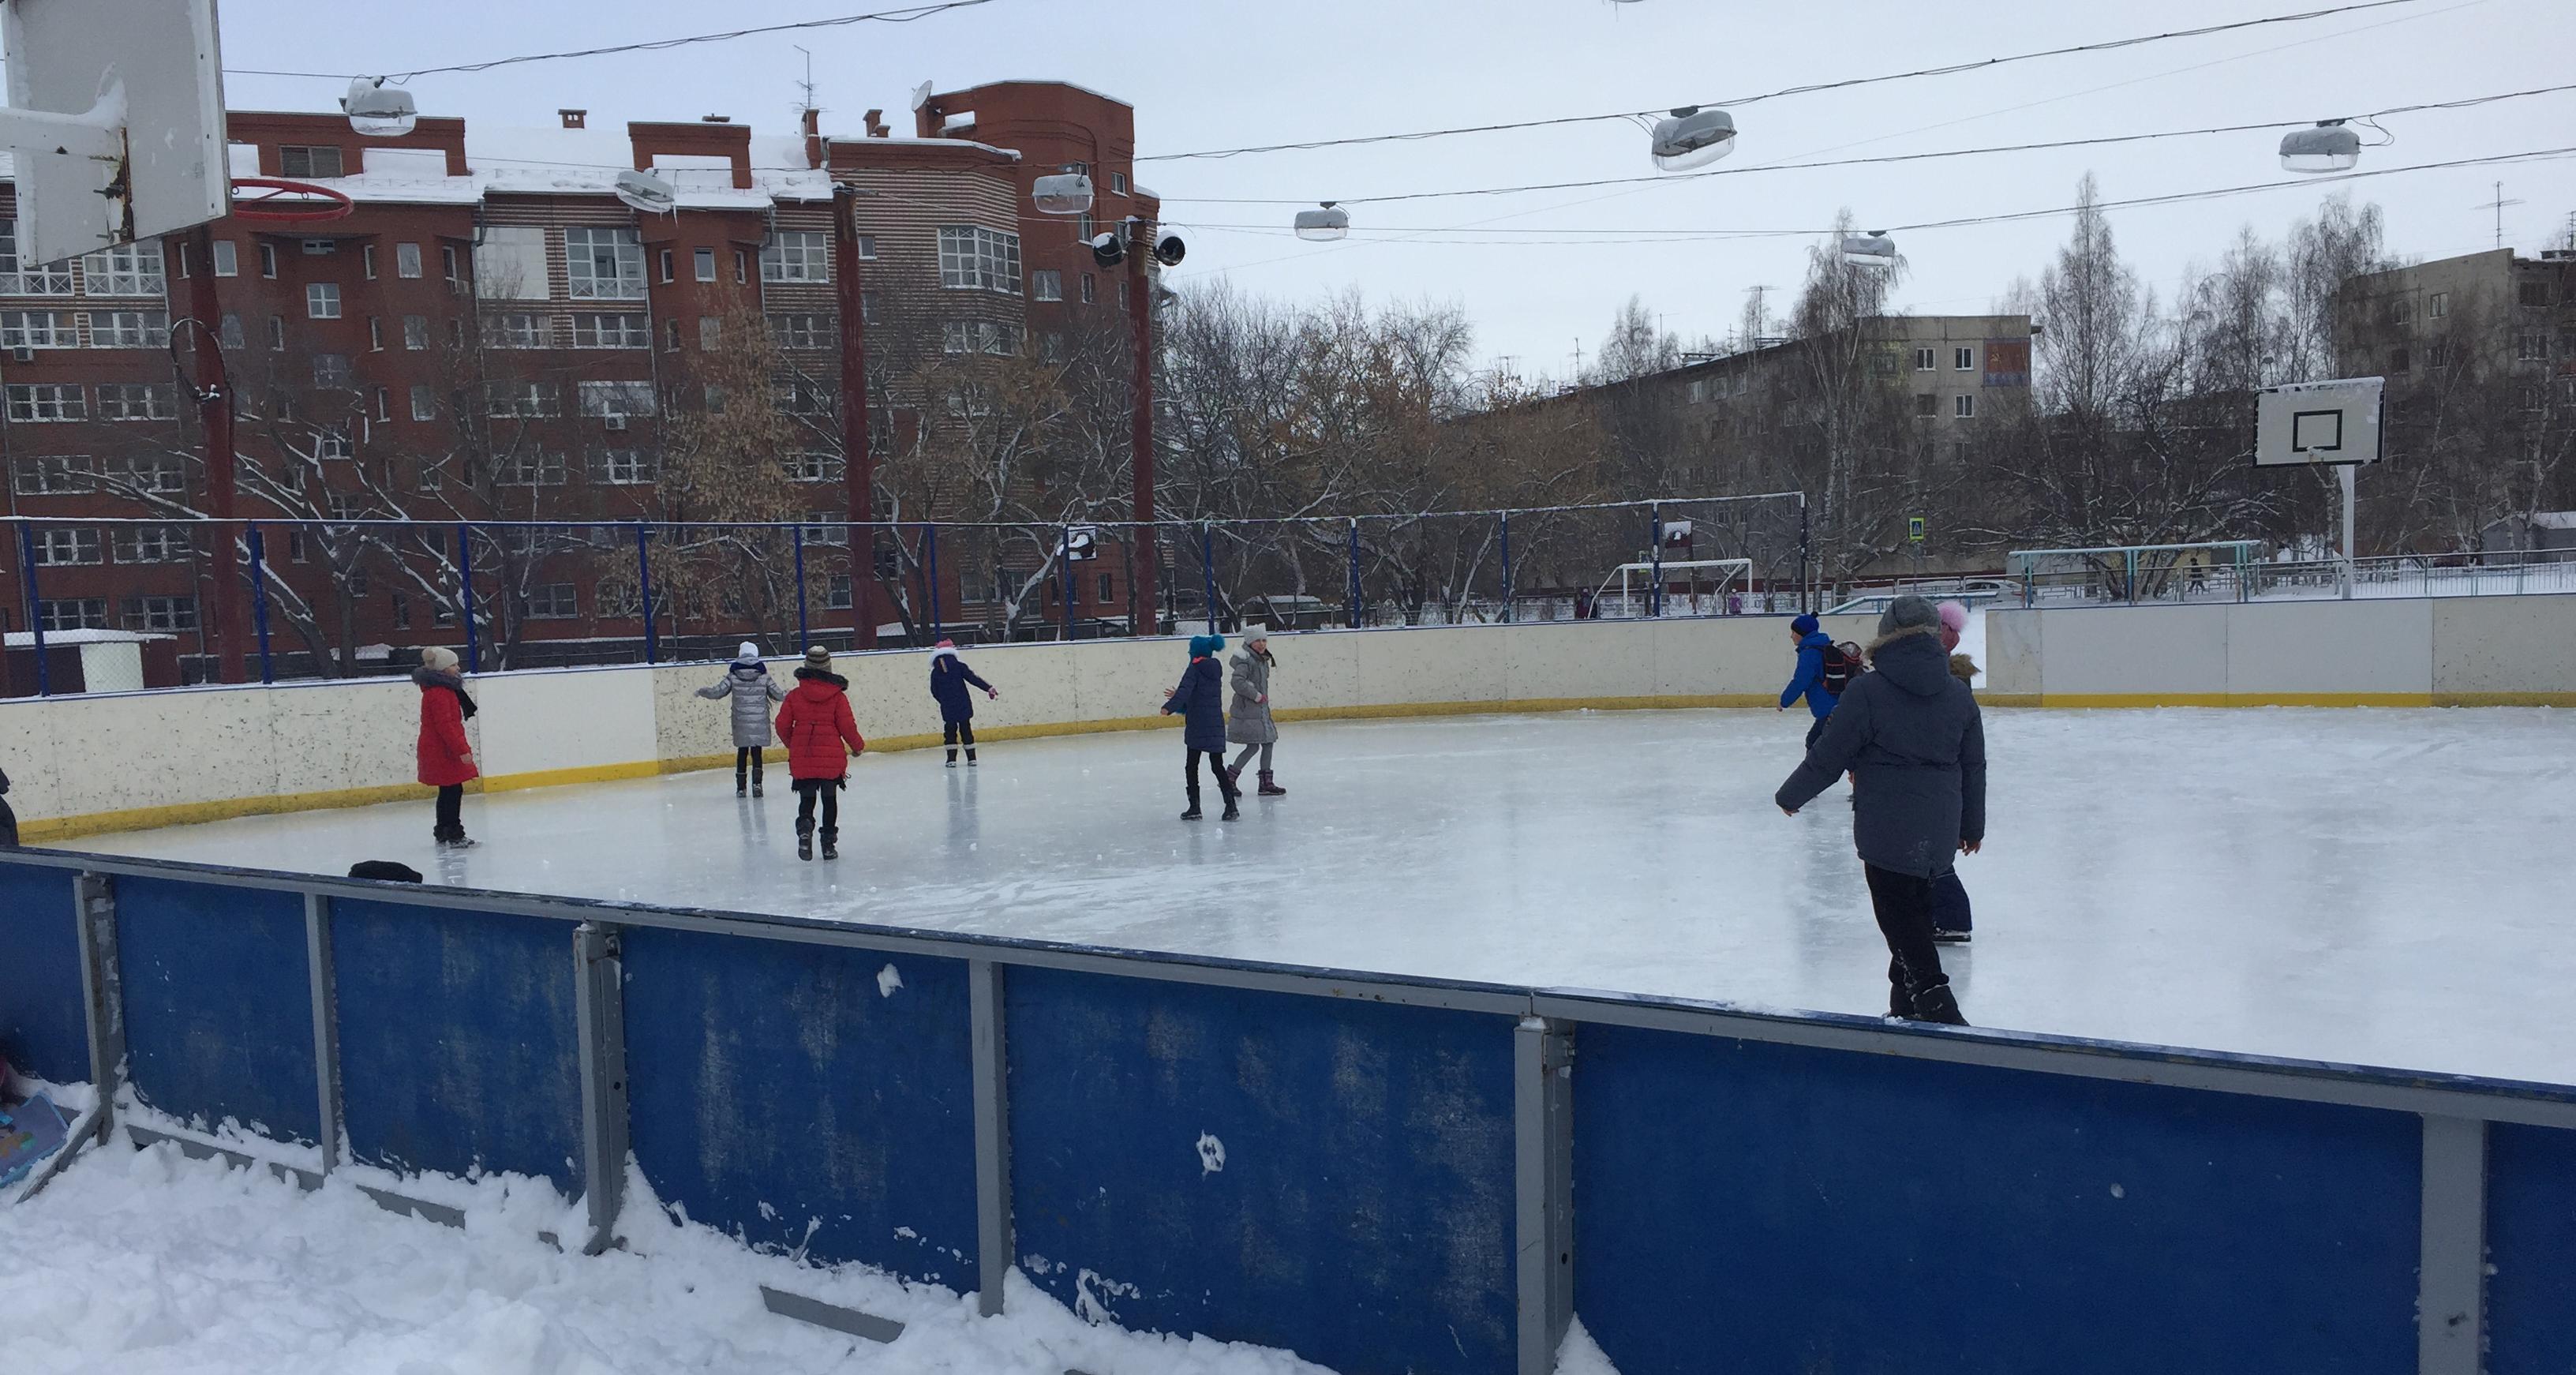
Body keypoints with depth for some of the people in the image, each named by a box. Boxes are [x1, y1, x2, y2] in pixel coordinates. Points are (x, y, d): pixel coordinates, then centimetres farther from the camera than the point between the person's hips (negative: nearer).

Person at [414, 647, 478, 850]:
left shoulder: (443, 689, 14)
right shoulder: (438, 693, -19)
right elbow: (445, 725, -23)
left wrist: (461, 746, 23)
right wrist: (462, 750, -23)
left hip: (441, 750, 11)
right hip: (443, 751, -11)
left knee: (449, 791, 16)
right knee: (453, 791, -7)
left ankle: (443, 833, 24)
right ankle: (453, 835, -4)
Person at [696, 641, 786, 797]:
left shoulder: (733, 675, -2)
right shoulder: (763, 675, -2)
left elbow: (717, 691, 0)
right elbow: (778, 694, 2)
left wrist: (701, 691, 18)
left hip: (741, 721, 1)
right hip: (760, 721, -1)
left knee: (742, 752, 11)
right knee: (757, 752, 6)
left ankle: (740, 787, 14)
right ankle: (756, 783, -8)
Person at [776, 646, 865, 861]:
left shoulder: (795, 696, 0)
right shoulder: (838, 696, -5)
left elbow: (783, 726, 2)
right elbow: (847, 726, -7)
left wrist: (792, 745, 22)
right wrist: (858, 746, 11)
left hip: (802, 760, 1)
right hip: (832, 758, -1)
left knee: (806, 799, 12)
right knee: (829, 800, 12)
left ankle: (805, 828, -15)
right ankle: (829, 843, 13)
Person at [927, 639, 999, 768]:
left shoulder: (935, 672, 1)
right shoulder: (959, 666, -4)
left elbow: (934, 692, 6)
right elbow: (973, 679, -9)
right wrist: (989, 688, -7)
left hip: (947, 709, 0)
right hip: (964, 706, 0)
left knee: (950, 732, 10)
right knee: (966, 730, 8)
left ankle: (952, 759, 4)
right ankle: (971, 758, 9)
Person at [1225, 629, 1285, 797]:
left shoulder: (1263, 660, 14)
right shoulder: (1246, 660, -16)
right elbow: (1238, 682, -28)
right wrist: (1257, 695, -21)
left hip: (1261, 711, 9)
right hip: (1247, 712, -9)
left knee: (1268, 743, 9)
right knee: (1252, 747, -8)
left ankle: (1266, 783, 16)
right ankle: (1229, 778, 4)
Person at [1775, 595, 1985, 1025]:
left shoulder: (1867, 690, -12)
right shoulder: (1960, 694, 5)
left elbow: (1829, 755, -8)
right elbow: (1973, 767, 13)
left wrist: (1790, 795, 8)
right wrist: (1973, 825, 26)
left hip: (1886, 827, -6)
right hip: (1939, 828, 6)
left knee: (1898, 914, 0)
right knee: (1916, 906, 18)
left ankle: (1937, 1005, -10)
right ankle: (1907, 1006, 28)